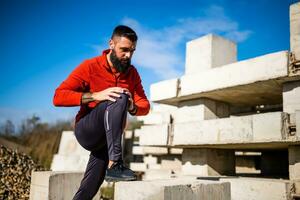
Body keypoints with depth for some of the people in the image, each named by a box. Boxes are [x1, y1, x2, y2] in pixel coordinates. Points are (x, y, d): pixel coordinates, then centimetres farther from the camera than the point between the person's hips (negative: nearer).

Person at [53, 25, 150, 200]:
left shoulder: (132, 73, 6)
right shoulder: (91, 67, -9)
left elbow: (145, 106, 4)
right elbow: (58, 97, -16)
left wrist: (133, 107, -21)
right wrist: (96, 95, -29)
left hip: (108, 138, 5)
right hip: (86, 131, -5)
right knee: (119, 99, -30)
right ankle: (114, 164, -34)